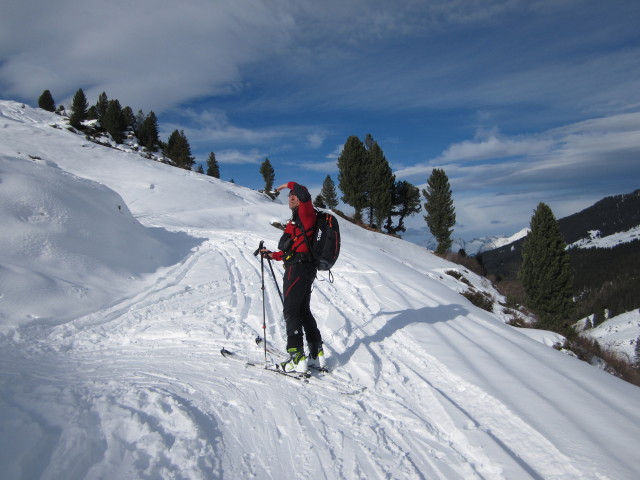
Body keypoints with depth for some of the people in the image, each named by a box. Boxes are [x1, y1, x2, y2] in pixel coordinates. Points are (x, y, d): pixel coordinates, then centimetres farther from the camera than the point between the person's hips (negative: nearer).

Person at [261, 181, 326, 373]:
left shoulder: (306, 214, -5)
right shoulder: (296, 221, 23)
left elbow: (305, 195, -27)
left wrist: (290, 185, -10)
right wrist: (274, 255, 28)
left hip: (297, 269, -10)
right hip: (307, 269, 10)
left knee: (291, 312, -7)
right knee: (304, 310, 15)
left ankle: (297, 358, -7)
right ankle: (317, 354, 20)